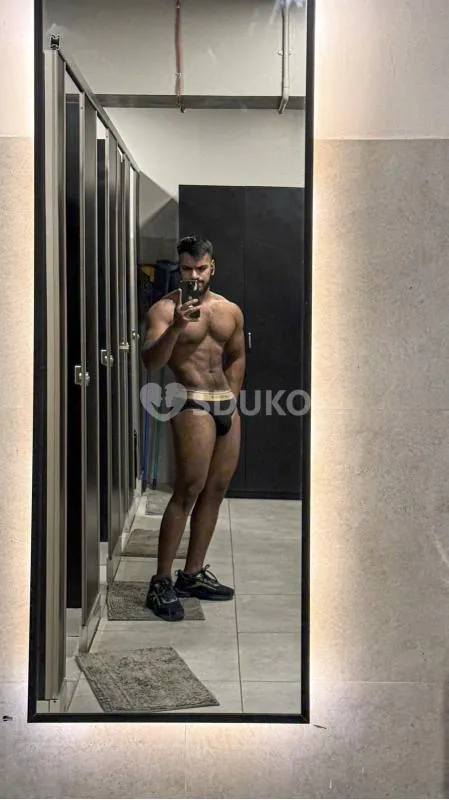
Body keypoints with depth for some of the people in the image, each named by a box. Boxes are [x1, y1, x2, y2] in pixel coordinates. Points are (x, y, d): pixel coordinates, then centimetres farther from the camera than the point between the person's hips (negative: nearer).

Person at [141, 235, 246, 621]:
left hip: (228, 404, 7)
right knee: (189, 490, -13)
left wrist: (233, 398, 16)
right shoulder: (164, 309, -5)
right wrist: (175, 327, -31)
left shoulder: (231, 310, 12)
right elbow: (151, 361, -17)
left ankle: (193, 574, 18)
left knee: (216, 490, 8)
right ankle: (162, 582, -7)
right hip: (194, 404, -6)